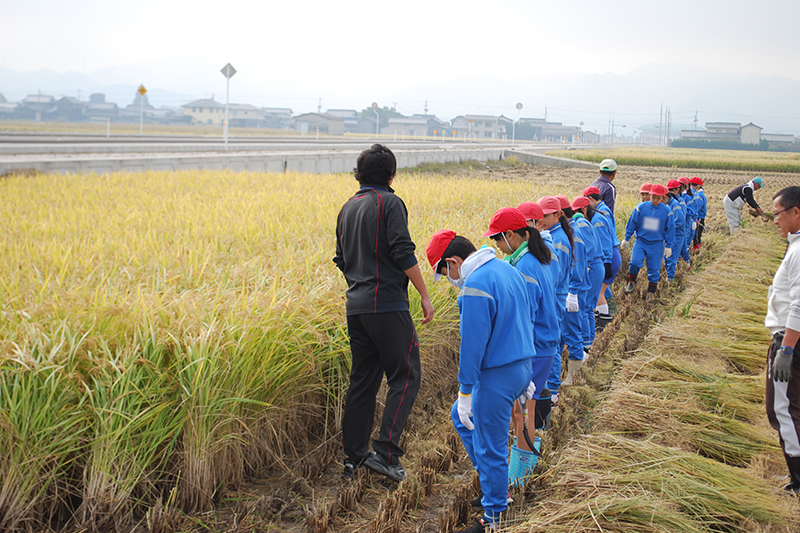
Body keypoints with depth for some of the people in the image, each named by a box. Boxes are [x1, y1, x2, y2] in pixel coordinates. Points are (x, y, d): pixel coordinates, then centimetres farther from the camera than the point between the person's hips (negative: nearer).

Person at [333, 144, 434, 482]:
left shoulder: (348, 207, 16)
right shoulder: (389, 203, -7)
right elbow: (403, 253, -14)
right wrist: (424, 295, -8)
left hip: (356, 306, 8)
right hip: (387, 305, -8)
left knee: (362, 380, 13)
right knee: (405, 377, -1)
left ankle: (353, 457, 16)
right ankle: (385, 452, -10)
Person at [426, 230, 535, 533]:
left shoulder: (475, 286, -21)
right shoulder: (508, 270, 9)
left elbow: (472, 345, -21)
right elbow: (526, 322, 16)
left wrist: (466, 391, -13)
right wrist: (525, 377, 24)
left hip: (496, 377, -10)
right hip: (521, 368, 10)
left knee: (490, 448, 3)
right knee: (461, 417, 25)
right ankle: (493, 484, 29)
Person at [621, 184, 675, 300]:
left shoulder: (666, 210, -3)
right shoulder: (641, 207, -5)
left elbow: (670, 229, 6)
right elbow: (632, 223, 4)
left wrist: (668, 246, 8)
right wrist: (626, 239, 7)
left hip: (657, 244, 0)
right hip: (640, 241, 0)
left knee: (654, 268, 3)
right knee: (634, 263, -18)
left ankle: (651, 291, 21)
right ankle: (632, 282, 9)